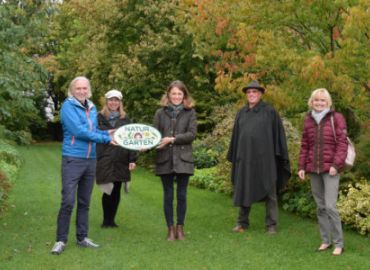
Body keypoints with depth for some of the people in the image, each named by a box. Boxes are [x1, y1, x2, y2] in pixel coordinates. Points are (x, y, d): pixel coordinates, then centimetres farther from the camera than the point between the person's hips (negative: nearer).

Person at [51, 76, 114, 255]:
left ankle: (82, 238, 21)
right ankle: (61, 240, 4)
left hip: (90, 160, 6)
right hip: (73, 160, -6)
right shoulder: (68, 106, -9)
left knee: (84, 202, 12)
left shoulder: (92, 108, 12)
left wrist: (108, 133, -1)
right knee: (68, 201, -7)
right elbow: (79, 131, -18)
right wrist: (106, 138, -14)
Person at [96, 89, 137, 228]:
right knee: (108, 190, -5)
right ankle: (106, 220, 11)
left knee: (116, 191, 6)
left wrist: (132, 159, -1)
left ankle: (111, 220, 18)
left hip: (121, 160, 3)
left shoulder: (125, 119, 10)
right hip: (104, 160, -3)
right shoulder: (99, 118, 3)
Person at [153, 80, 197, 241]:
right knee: (168, 195, 6)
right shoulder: (161, 113, 7)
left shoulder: (190, 112, 5)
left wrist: (172, 139, -14)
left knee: (181, 194, 4)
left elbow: (192, 134, -5)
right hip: (165, 159, 1)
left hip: (183, 159, -1)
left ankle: (180, 228, 16)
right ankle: (170, 229, 15)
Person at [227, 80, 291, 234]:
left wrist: (279, 155, -6)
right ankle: (242, 222, 20)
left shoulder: (269, 111, 0)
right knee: (243, 190, 9)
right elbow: (235, 136, 16)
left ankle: (271, 224, 11)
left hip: (264, 157, -4)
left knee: (269, 191, 2)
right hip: (245, 157, 4)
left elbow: (278, 134, -1)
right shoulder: (241, 113, 12)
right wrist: (234, 157, 13)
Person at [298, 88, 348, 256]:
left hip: (330, 169, -4)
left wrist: (336, 165, -14)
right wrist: (301, 166, 8)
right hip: (313, 169, 4)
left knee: (330, 206, -11)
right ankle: (325, 241, 17)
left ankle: (338, 243, -1)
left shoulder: (336, 118, -2)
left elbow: (342, 143, -5)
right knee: (320, 206, 8)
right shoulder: (308, 120, 11)